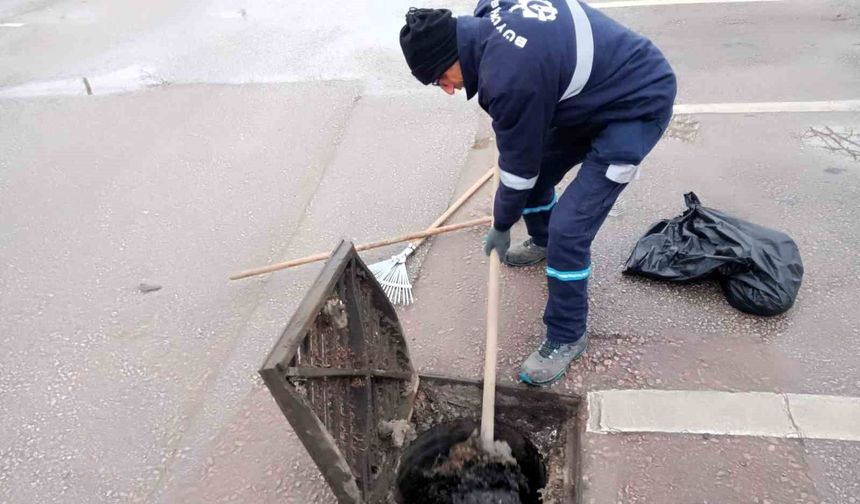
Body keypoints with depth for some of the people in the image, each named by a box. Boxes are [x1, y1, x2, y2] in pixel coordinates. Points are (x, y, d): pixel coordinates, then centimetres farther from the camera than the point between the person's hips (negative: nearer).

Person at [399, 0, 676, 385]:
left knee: (568, 228, -13)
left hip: (638, 106, -10)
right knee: (536, 170, 19)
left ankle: (566, 337, 7)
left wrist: (501, 227, -1)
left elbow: (518, 164, -18)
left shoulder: (509, 75, -32)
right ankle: (543, 243, 48)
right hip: (600, 89, 10)